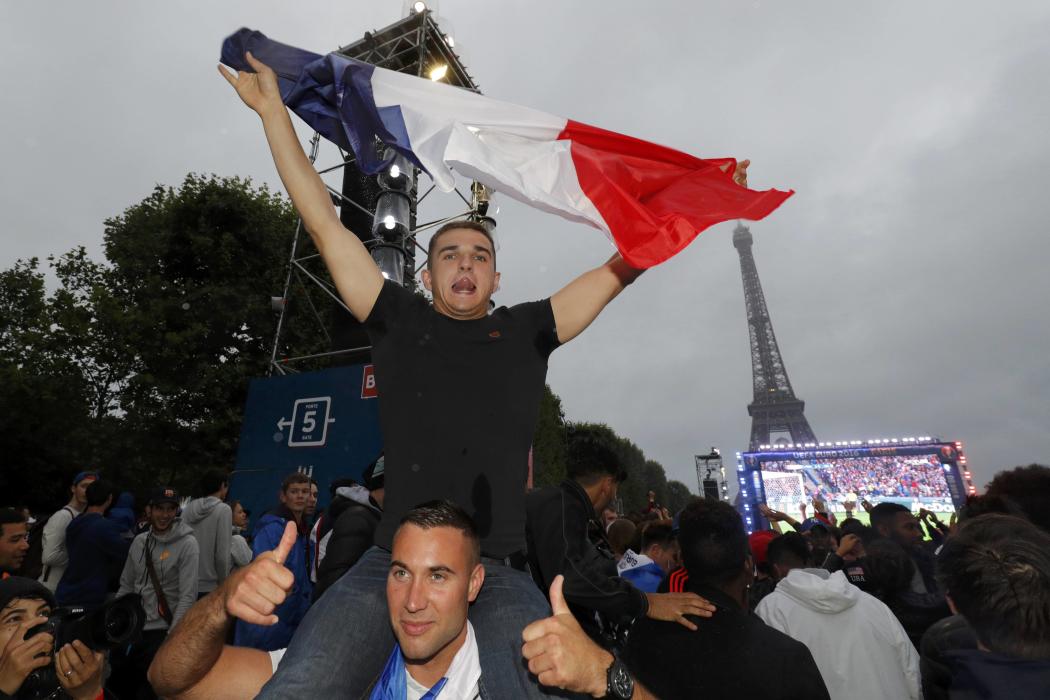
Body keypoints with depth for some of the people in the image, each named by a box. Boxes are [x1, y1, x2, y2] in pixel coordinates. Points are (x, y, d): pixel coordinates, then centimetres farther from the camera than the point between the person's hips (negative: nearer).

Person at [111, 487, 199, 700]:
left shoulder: (187, 544, -16)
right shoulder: (139, 542, 4)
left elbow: (188, 596, -18)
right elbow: (126, 586, 14)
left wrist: (171, 638, -19)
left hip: (162, 631, -6)